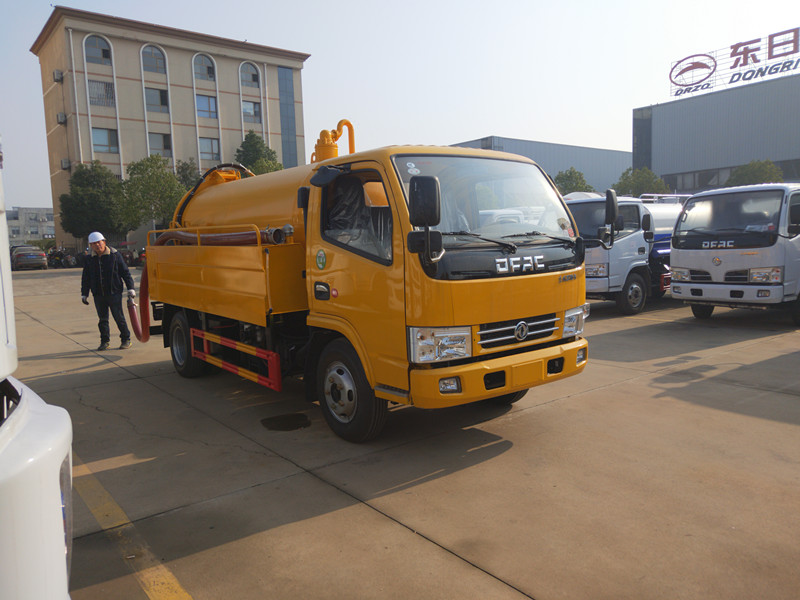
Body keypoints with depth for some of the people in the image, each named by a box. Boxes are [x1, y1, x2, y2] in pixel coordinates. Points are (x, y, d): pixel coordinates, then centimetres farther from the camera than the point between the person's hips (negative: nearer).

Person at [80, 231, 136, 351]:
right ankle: (104, 341, 17)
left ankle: (126, 340, 11)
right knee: (103, 319, 8)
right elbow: (85, 278, 15)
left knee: (119, 317, -1)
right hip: (98, 295, 4)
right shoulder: (89, 259, 8)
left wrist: (130, 288, -5)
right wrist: (84, 294, 12)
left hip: (114, 293, -3)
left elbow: (125, 272, 0)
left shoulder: (115, 255, -2)